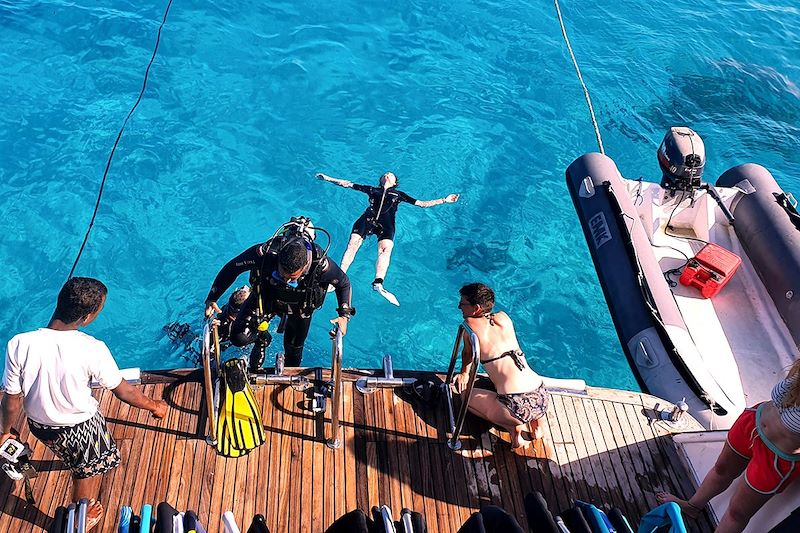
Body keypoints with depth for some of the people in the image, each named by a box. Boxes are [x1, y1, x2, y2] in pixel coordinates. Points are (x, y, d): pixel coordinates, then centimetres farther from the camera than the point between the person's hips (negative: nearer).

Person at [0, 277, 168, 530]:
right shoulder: (93, 350, -33)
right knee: (88, 472, 27)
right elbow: (124, 391, -18)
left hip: (38, 424, 4)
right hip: (80, 427, -4)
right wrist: (154, 406, 1)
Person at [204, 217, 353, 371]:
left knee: (294, 349, 19)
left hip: (300, 306, 0)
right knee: (239, 337, -17)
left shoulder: (320, 263, -39)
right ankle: (262, 339, 21)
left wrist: (344, 315, -26)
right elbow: (232, 268, -21)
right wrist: (211, 299, -22)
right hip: (266, 297, 0)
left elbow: (343, 283, -17)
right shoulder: (265, 253, -39)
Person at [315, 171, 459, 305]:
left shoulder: (399, 194, 32)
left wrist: (444, 200, 25)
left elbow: (422, 203, 31)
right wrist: (328, 178, 32)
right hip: (367, 218, 1)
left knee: (385, 249, -29)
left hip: (386, 223, -1)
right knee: (352, 245, -24)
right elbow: (348, 184, 34)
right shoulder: (372, 190, 33)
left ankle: (378, 284, -46)